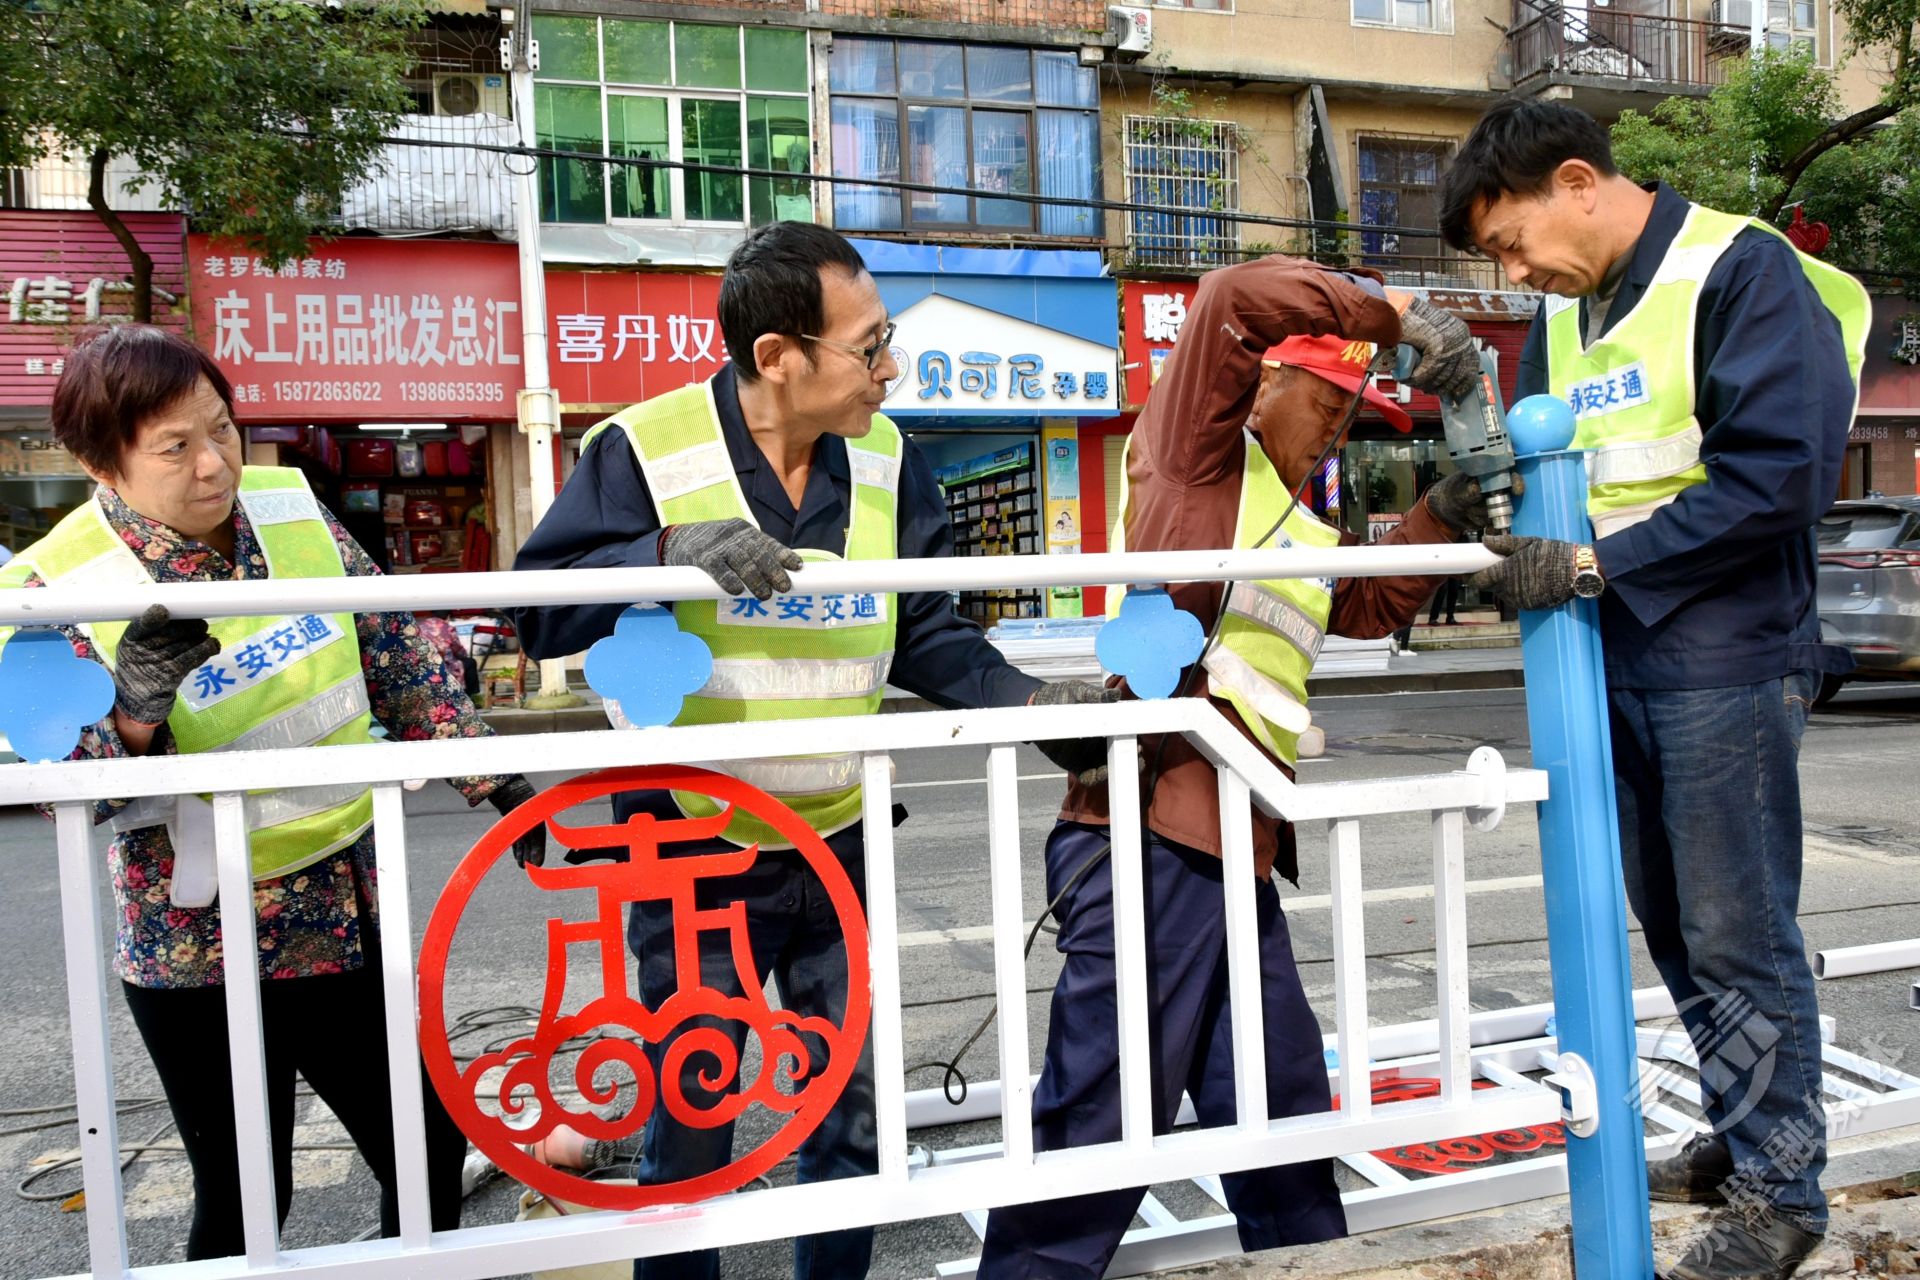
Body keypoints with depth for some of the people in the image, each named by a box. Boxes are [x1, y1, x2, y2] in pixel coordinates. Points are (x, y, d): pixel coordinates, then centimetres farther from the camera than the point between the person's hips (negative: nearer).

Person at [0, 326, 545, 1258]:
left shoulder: (293, 513, -2)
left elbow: (401, 663, 6)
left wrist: (494, 776, 4)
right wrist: (135, 716, -32)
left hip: (346, 914, 4)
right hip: (199, 947, -4)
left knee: (430, 1150, 14)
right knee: (243, 1201, 10)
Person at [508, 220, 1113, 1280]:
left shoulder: (885, 459, -1)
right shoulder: (644, 450, -14)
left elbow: (925, 633, 3)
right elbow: (540, 608, -15)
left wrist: (1026, 701, -12)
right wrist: (671, 549, -30)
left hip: (838, 845, 4)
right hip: (691, 854, -4)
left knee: (852, 1108, 17)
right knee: (690, 1122, 11)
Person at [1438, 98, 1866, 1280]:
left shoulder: (1743, 273, -11)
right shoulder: (1563, 310, 12)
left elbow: (1778, 477, -19)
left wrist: (1594, 562, -19)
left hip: (1722, 664, -7)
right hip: (1611, 662, 8)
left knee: (1738, 934, 1)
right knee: (1672, 922, 15)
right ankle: (1744, 1135, 32)